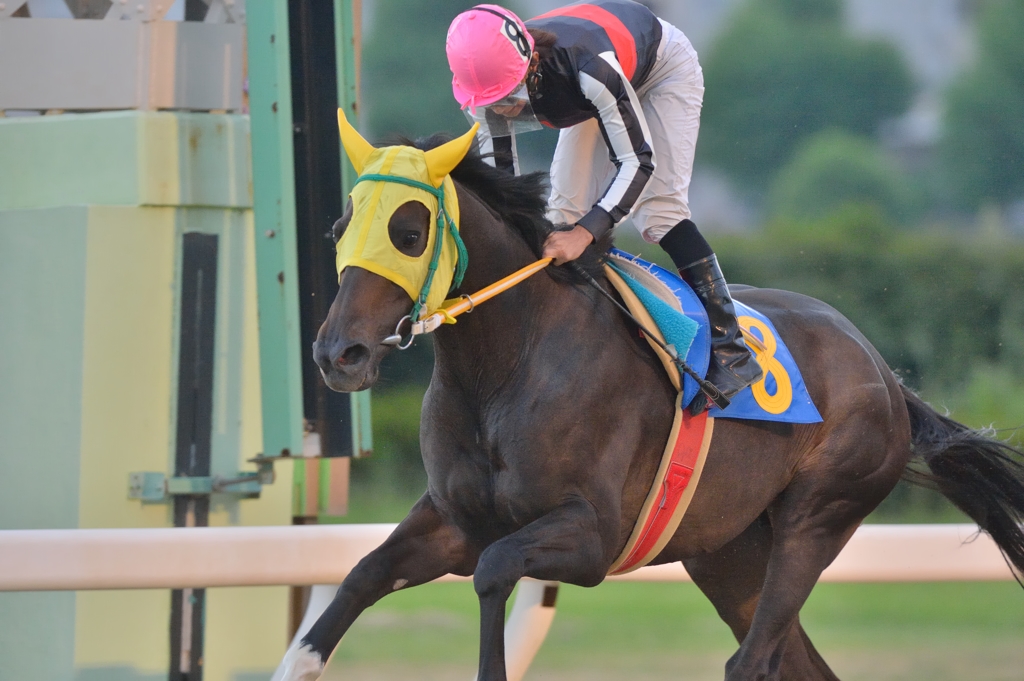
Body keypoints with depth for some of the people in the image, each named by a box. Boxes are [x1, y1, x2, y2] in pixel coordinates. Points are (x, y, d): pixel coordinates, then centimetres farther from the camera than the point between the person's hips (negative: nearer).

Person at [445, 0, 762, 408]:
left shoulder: (589, 67, -46)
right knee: (566, 207, -5)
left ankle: (730, 349, -16)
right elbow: (498, 175, -17)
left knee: (658, 206, -18)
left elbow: (638, 162, -42)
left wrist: (585, 233, -52)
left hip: (663, 65, -6)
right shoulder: (490, 88, -29)